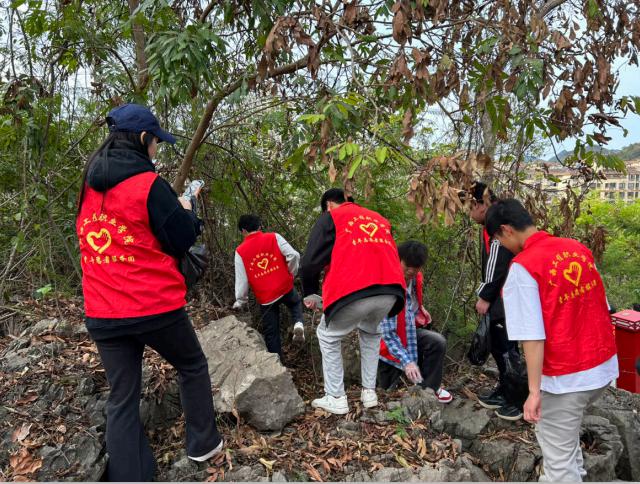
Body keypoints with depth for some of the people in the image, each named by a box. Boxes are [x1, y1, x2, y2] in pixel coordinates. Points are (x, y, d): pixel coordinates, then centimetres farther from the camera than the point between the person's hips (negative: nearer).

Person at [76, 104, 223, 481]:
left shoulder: (89, 186, 7)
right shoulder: (149, 184, -14)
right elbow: (182, 242, -10)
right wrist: (186, 211, 9)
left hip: (103, 315, 6)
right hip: (155, 307, -5)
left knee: (122, 398, 11)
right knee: (193, 367, 19)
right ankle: (203, 443, 31)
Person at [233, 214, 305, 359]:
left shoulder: (240, 251, -4)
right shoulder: (274, 237, -3)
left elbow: (241, 280, -3)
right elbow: (294, 255, -12)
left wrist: (240, 302, 11)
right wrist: (291, 272, 7)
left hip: (265, 297, 0)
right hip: (285, 287, 1)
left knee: (271, 333, 13)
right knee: (296, 303, 32)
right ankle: (298, 323, 3)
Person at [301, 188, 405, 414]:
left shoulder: (330, 217, 12)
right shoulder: (379, 219, 28)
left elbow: (311, 261, 5)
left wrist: (310, 293, 19)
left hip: (353, 292, -5)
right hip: (390, 291, 5)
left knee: (328, 337, 20)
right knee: (370, 334, 33)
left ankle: (336, 398, 19)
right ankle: (369, 392, 30)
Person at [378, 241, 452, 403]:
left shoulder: (415, 278, -10)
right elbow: (388, 333, -33)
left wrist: (419, 307, 2)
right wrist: (407, 361, -40)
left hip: (411, 329, 5)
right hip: (390, 341, -5)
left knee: (438, 342, -23)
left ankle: (429, 388, -4)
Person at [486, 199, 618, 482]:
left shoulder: (522, 267, -18)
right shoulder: (578, 248, 3)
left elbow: (533, 337, -21)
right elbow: (600, 308, 11)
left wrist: (534, 391, -17)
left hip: (567, 377, -8)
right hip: (604, 365, 8)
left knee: (558, 458, 8)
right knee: (563, 425, 30)